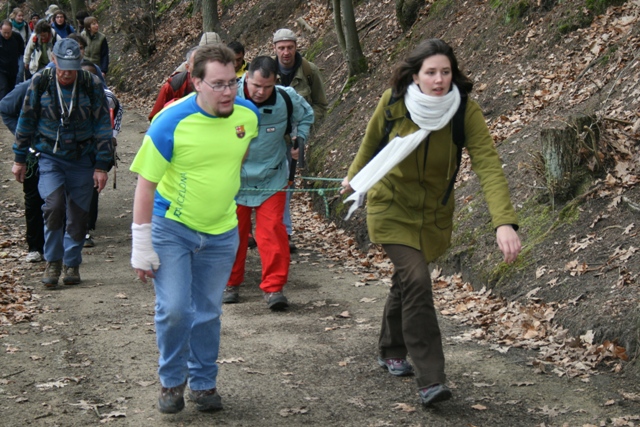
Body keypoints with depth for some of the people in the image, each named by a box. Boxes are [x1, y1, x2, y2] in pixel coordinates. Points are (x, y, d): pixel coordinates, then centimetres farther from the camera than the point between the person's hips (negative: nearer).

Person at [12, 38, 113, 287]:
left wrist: (102, 166, -5)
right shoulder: (40, 82, -6)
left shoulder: (92, 85, -8)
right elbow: (26, 121, 4)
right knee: (54, 204, -20)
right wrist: (19, 159, 7)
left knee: (78, 214, 4)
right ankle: (52, 262, -1)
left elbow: (103, 127, -2)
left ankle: (72, 264, 24)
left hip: (82, 160, 1)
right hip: (50, 157, 0)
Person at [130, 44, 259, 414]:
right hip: (171, 227, -4)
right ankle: (172, 381, 15)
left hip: (221, 231, 4)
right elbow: (146, 185, -16)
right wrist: (141, 247, -16)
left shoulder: (248, 115, -9)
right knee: (174, 309, -9)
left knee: (208, 312, 12)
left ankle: (204, 382, 29)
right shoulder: (171, 122, -22)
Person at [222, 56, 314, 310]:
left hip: (271, 179, 0)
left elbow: (306, 115, 15)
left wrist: (299, 141, 7)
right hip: (233, 178, 0)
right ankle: (230, 283, 23)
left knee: (272, 232, -9)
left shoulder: (287, 99, -10)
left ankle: (274, 287, -2)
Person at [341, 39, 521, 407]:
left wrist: (505, 222, -45)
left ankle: (392, 352, 43)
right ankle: (430, 379, -17)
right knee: (417, 280, -19)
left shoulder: (466, 111, -22)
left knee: (407, 279, 18)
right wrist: (353, 177, 19)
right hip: (391, 207, -2)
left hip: (433, 213, 2)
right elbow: (371, 141, 2)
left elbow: (489, 165, -33)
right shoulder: (393, 103, -19)